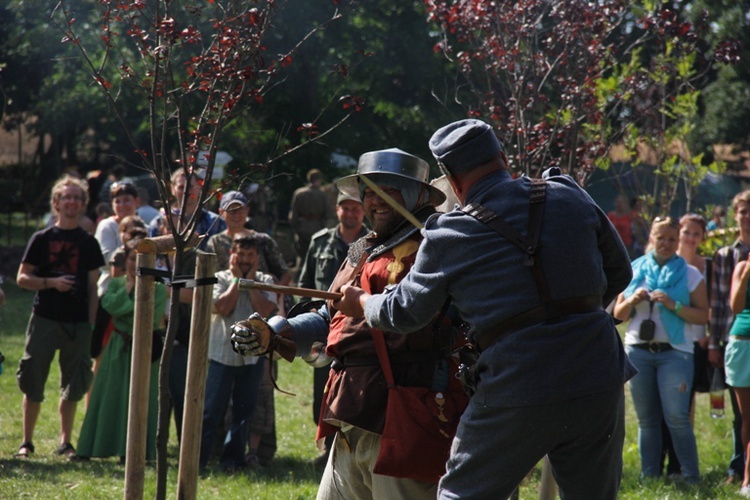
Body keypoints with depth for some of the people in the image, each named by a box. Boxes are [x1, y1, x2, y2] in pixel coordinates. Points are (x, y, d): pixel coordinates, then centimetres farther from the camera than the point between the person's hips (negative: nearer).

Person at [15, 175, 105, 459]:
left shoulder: (89, 243, 7)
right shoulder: (42, 239, 3)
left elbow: (93, 288, 8)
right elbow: (22, 278, 2)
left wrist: (91, 326, 2)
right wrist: (51, 282, -14)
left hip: (77, 322, 1)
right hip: (45, 319, -1)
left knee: (72, 387, 4)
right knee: (33, 383, 0)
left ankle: (66, 442, 14)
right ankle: (27, 441, 10)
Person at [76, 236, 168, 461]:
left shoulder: (157, 288, 2)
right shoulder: (115, 284, 7)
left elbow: (153, 316, -11)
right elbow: (110, 305, -13)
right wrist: (130, 285, -8)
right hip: (119, 349, 1)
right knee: (112, 398, 1)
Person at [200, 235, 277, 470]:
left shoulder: (265, 281, 7)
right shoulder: (220, 279, 2)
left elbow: (265, 309, -10)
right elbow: (222, 307, -14)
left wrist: (250, 281, -6)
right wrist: (237, 279, -7)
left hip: (253, 355, 2)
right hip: (222, 352, -2)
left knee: (244, 410, 7)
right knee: (211, 408, -3)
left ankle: (233, 457, 15)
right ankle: (197, 457, 1)